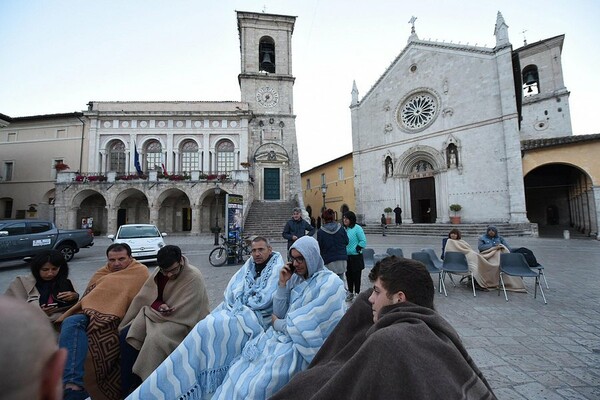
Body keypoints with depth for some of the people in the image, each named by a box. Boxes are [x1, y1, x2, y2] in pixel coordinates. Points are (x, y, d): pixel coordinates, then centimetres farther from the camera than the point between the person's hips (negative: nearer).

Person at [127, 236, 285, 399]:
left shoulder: (277, 269, -7)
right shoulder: (249, 265, 13)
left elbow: (263, 300, -14)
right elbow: (231, 290, 6)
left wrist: (241, 300, -1)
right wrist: (243, 300, -13)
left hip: (256, 317, -6)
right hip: (237, 310, 6)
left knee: (209, 328, -21)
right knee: (205, 327, -16)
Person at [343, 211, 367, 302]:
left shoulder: (357, 228, -13)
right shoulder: (345, 229, 5)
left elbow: (363, 241, -13)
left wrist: (356, 249, -15)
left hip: (356, 257, -6)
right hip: (346, 256, 6)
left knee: (356, 275, 5)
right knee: (348, 275, 15)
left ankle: (357, 293, 19)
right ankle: (350, 292, 29)